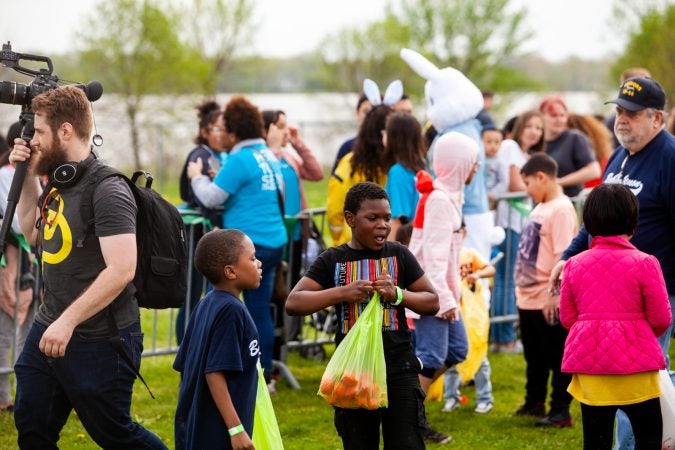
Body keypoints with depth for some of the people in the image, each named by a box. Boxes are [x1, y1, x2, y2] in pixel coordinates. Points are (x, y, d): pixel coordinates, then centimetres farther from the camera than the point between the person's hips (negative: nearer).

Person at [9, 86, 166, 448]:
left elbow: (121, 270, -27)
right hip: (48, 329, 9)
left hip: (99, 340, -9)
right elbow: (33, 234, 23)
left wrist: (67, 322, -29)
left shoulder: (107, 191, -20)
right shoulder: (58, 182, 8)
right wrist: (28, 177, 9)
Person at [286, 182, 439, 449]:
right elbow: (293, 303, -7)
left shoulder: (399, 255, 4)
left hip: (399, 369, -1)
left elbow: (432, 303, 6)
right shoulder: (332, 261, 2)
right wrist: (343, 293, -19)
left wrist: (397, 294, -14)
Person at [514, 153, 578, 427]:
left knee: (557, 358, 0)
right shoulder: (540, 208, 13)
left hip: (549, 302, -9)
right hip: (528, 298, 9)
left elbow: (563, 257, -21)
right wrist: (521, 286, 20)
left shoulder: (562, 209, -16)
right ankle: (534, 402, 31)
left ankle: (560, 411, 5)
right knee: (534, 357, 20)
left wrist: (555, 295, -22)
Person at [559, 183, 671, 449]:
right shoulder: (644, 264, -8)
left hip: (589, 363, 3)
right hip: (634, 363, -3)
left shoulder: (575, 264, 1)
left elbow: (567, 318, 5)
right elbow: (661, 319, -6)